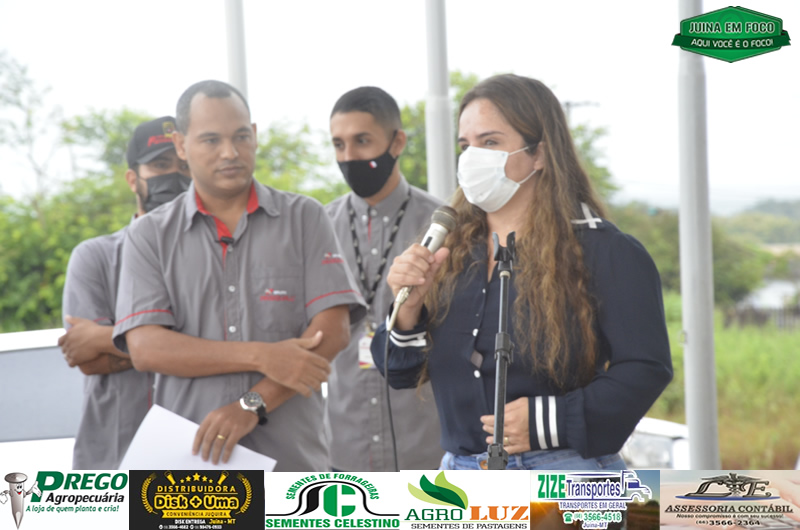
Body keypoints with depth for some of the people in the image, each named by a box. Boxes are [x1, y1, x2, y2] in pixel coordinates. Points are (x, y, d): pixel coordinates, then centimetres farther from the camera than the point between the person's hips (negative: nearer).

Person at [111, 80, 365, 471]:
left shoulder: (304, 218, 9)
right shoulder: (150, 236, 9)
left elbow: (332, 330, -1)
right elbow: (145, 347, -3)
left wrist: (252, 404, -11)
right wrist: (261, 357, -11)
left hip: (290, 465, 0)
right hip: (188, 458, 0)